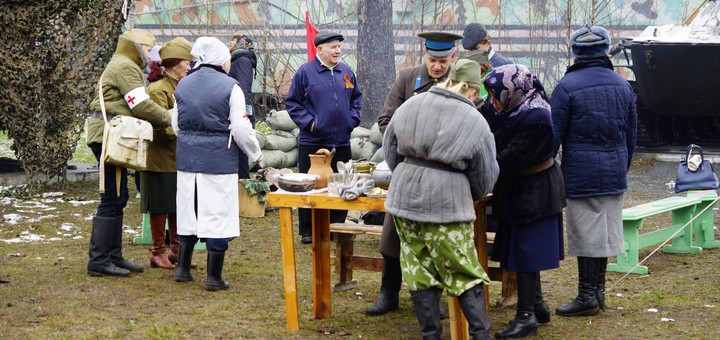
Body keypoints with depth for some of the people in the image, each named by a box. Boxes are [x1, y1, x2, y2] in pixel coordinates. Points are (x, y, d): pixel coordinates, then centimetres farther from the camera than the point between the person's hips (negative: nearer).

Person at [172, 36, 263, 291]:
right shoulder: (230, 87, -9)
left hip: (187, 157, 5)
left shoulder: (183, 86, 7)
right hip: (219, 160, -5)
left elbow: (176, 125, 14)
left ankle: (183, 268, 24)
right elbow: (241, 129, -10)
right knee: (217, 215, 1)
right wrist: (255, 153, 6)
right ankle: (214, 277, 3)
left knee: (189, 212, 17)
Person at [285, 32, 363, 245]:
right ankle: (307, 231, 9)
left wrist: (353, 119, 5)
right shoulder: (306, 72, -5)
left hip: (341, 142, 4)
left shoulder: (346, 72, 8)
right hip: (312, 141, -4)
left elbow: (357, 98, 20)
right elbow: (292, 102, -2)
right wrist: (307, 122, -11)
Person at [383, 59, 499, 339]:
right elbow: (485, 178, 4)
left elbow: (390, 152, 13)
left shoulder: (410, 106, 4)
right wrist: (470, 196, 24)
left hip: (404, 197, 4)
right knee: (465, 275, 5)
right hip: (448, 204, -3)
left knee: (419, 272, 10)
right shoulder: (475, 122, -4)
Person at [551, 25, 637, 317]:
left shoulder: (567, 86, -9)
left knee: (586, 234, -1)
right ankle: (598, 291, 22)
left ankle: (587, 296, 4)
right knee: (605, 232, 13)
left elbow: (554, 135, -9)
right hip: (614, 173, 5)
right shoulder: (623, 86, 8)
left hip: (581, 173, -5)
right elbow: (631, 135, 15)